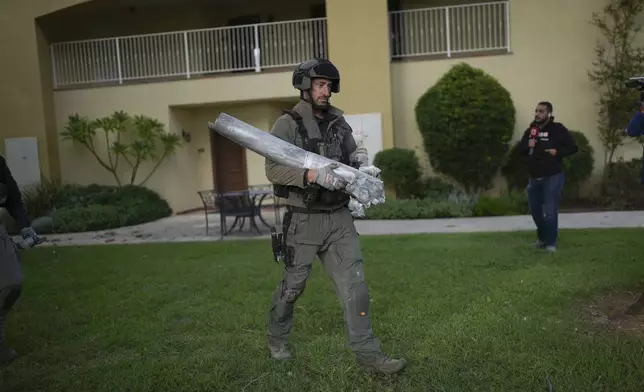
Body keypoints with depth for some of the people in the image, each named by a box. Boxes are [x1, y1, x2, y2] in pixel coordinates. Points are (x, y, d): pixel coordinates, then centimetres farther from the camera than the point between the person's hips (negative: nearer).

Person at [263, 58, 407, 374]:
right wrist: (314, 174, -28)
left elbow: (354, 153, 13)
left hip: (340, 218, 5)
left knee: (354, 285, 0)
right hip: (304, 221, -4)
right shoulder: (287, 124, -8)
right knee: (293, 285, 12)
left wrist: (363, 165, -11)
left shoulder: (338, 122, 10)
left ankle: (367, 353, 8)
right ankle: (277, 339, 36)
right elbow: (272, 170, -17)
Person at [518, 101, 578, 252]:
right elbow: (520, 148, 13)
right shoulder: (530, 130, 6)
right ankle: (542, 237, 37)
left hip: (552, 177, -6)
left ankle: (551, 242, 9)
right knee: (535, 210, 15)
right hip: (534, 178, 6)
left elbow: (573, 147, -7)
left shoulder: (558, 129, -9)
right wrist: (527, 146, -8)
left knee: (550, 211, -6)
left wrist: (558, 152, -21)